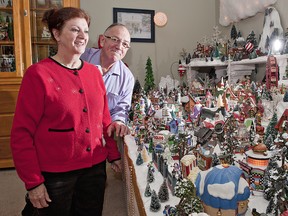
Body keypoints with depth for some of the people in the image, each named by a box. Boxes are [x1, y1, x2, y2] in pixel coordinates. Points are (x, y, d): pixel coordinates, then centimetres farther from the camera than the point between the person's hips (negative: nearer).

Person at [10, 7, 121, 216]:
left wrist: (113, 155, 9)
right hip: (54, 174, -4)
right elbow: (21, 133, -11)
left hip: (94, 167, 5)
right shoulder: (38, 74, -12)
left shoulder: (94, 72, 2)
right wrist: (33, 182, -10)